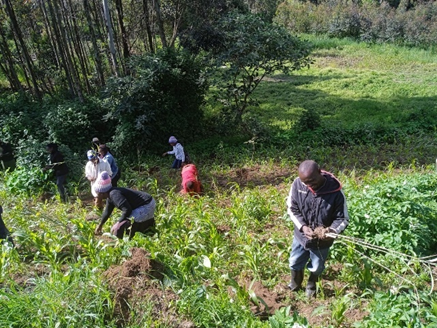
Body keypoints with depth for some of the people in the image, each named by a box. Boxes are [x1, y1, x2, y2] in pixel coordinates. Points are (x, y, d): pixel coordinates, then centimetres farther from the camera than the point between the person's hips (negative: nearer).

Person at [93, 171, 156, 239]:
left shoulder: (114, 194, -23)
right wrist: (100, 225, 34)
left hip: (145, 207, -10)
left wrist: (119, 223, -19)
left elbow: (127, 209, -29)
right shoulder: (110, 196, 8)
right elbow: (107, 212, 23)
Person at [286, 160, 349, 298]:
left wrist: (332, 230, -36)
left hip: (322, 240, -1)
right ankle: (295, 283, 56)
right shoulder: (297, 184, -21)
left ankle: (311, 285, 57)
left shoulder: (335, 192, -27)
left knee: (316, 267, 24)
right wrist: (303, 226, -22)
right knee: (295, 263, 23)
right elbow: (291, 208, -8)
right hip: (301, 235, 2)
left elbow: (343, 219, -16)